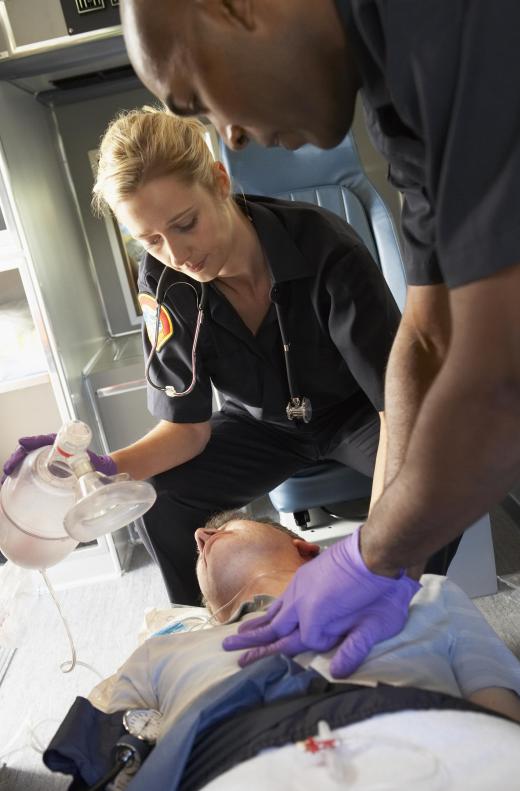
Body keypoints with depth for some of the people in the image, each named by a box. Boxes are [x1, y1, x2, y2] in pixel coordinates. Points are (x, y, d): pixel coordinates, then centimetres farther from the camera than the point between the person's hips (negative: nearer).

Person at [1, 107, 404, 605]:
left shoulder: (324, 247, -31)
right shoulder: (164, 285, -19)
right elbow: (187, 427, -13)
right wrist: (109, 468, -34)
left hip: (355, 413, -2)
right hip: (263, 425, 3)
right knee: (161, 500, -18)